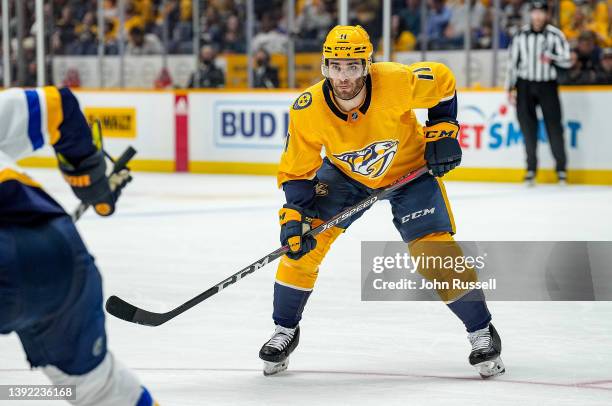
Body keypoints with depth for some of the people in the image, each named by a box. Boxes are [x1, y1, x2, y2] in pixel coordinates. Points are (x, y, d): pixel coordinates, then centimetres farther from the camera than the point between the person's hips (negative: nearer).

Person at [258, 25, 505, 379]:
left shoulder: (397, 82, -34)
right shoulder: (308, 110, -28)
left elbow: (444, 82, -12)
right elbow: (296, 171, -15)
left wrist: (443, 130, -13)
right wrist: (294, 217, -26)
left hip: (409, 170, -2)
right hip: (345, 173, 2)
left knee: (434, 250, -14)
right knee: (305, 241, -12)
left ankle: (482, 331, 4)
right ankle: (285, 330, 7)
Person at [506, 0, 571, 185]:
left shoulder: (555, 35, -3)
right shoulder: (521, 35, 5)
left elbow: (567, 61, -5)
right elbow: (512, 61, 8)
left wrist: (551, 57, -23)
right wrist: (511, 88, 5)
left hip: (547, 86, -2)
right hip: (525, 86, 2)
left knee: (554, 126, -5)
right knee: (528, 127, 1)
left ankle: (561, 168, 4)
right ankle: (531, 168, 8)